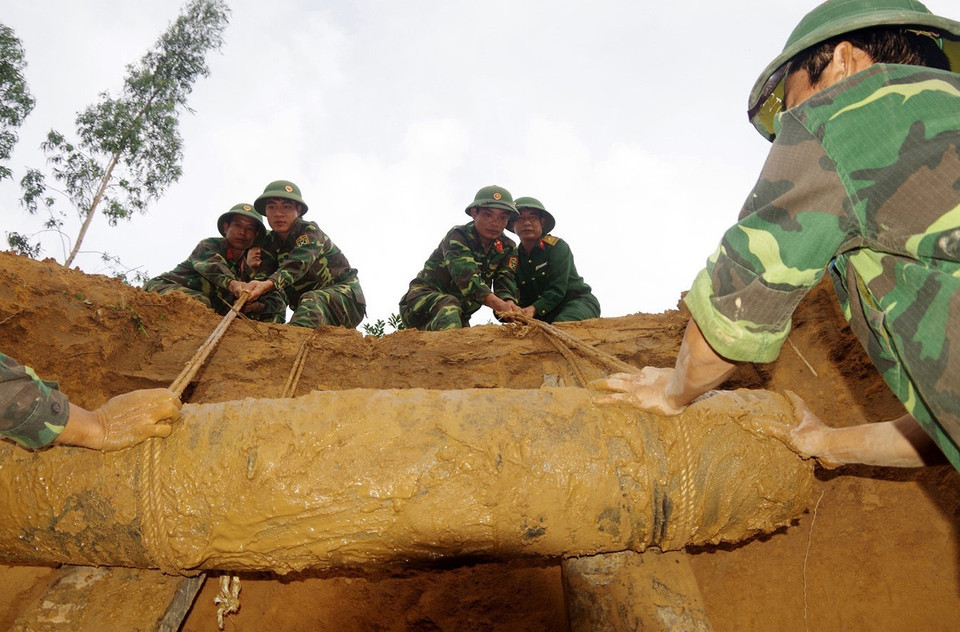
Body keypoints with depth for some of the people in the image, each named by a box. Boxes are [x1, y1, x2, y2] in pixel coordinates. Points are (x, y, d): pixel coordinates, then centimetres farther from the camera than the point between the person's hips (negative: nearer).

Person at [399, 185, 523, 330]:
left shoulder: (508, 249, 1)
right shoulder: (457, 236, -17)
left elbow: (505, 282, -16)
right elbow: (465, 274, -35)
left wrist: (508, 303, -42)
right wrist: (499, 304, -51)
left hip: (459, 314, 7)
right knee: (449, 304, -37)